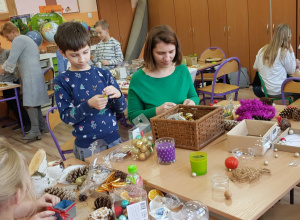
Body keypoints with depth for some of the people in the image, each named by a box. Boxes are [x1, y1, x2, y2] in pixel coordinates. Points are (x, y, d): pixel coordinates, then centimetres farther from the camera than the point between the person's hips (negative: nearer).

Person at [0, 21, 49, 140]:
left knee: (30, 104, -8)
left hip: (31, 77, -10)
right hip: (35, 75, 10)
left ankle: (35, 132, -6)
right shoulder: (26, 39, 23)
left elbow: (11, 61, -13)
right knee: (34, 103, 13)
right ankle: (43, 126, 19)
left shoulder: (18, 40, -8)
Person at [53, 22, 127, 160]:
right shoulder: (61, 81, -4)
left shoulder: (104, 74, 3)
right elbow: (66, 117, -9)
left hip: (113, 139, 3)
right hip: (86, 146, -2)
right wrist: (89, 105, -24)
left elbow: (121, 108, 4)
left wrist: (117, 96, -18)